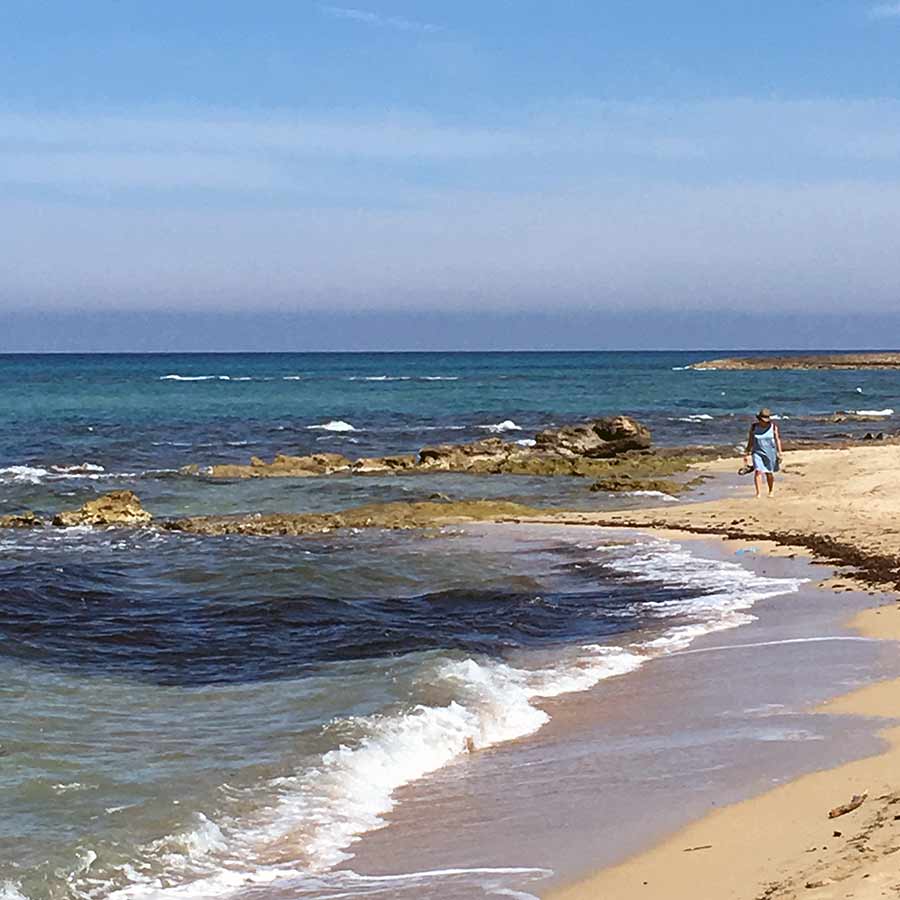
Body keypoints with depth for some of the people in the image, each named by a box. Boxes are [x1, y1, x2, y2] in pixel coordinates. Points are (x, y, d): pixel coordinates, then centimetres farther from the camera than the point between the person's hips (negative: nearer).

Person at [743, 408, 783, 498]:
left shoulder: (773, 427, -5)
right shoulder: (754, 427, -3)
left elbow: (778, 440, -3)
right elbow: (750, 441, 2)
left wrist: (779, 454, -9)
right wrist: (747, 454, 2)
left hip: (770, 452, 0)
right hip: (758, 452, 0)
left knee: (769, 473, 9)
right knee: (758, 471, -16)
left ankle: (771, 492, 30)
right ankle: (758, 493, -17)